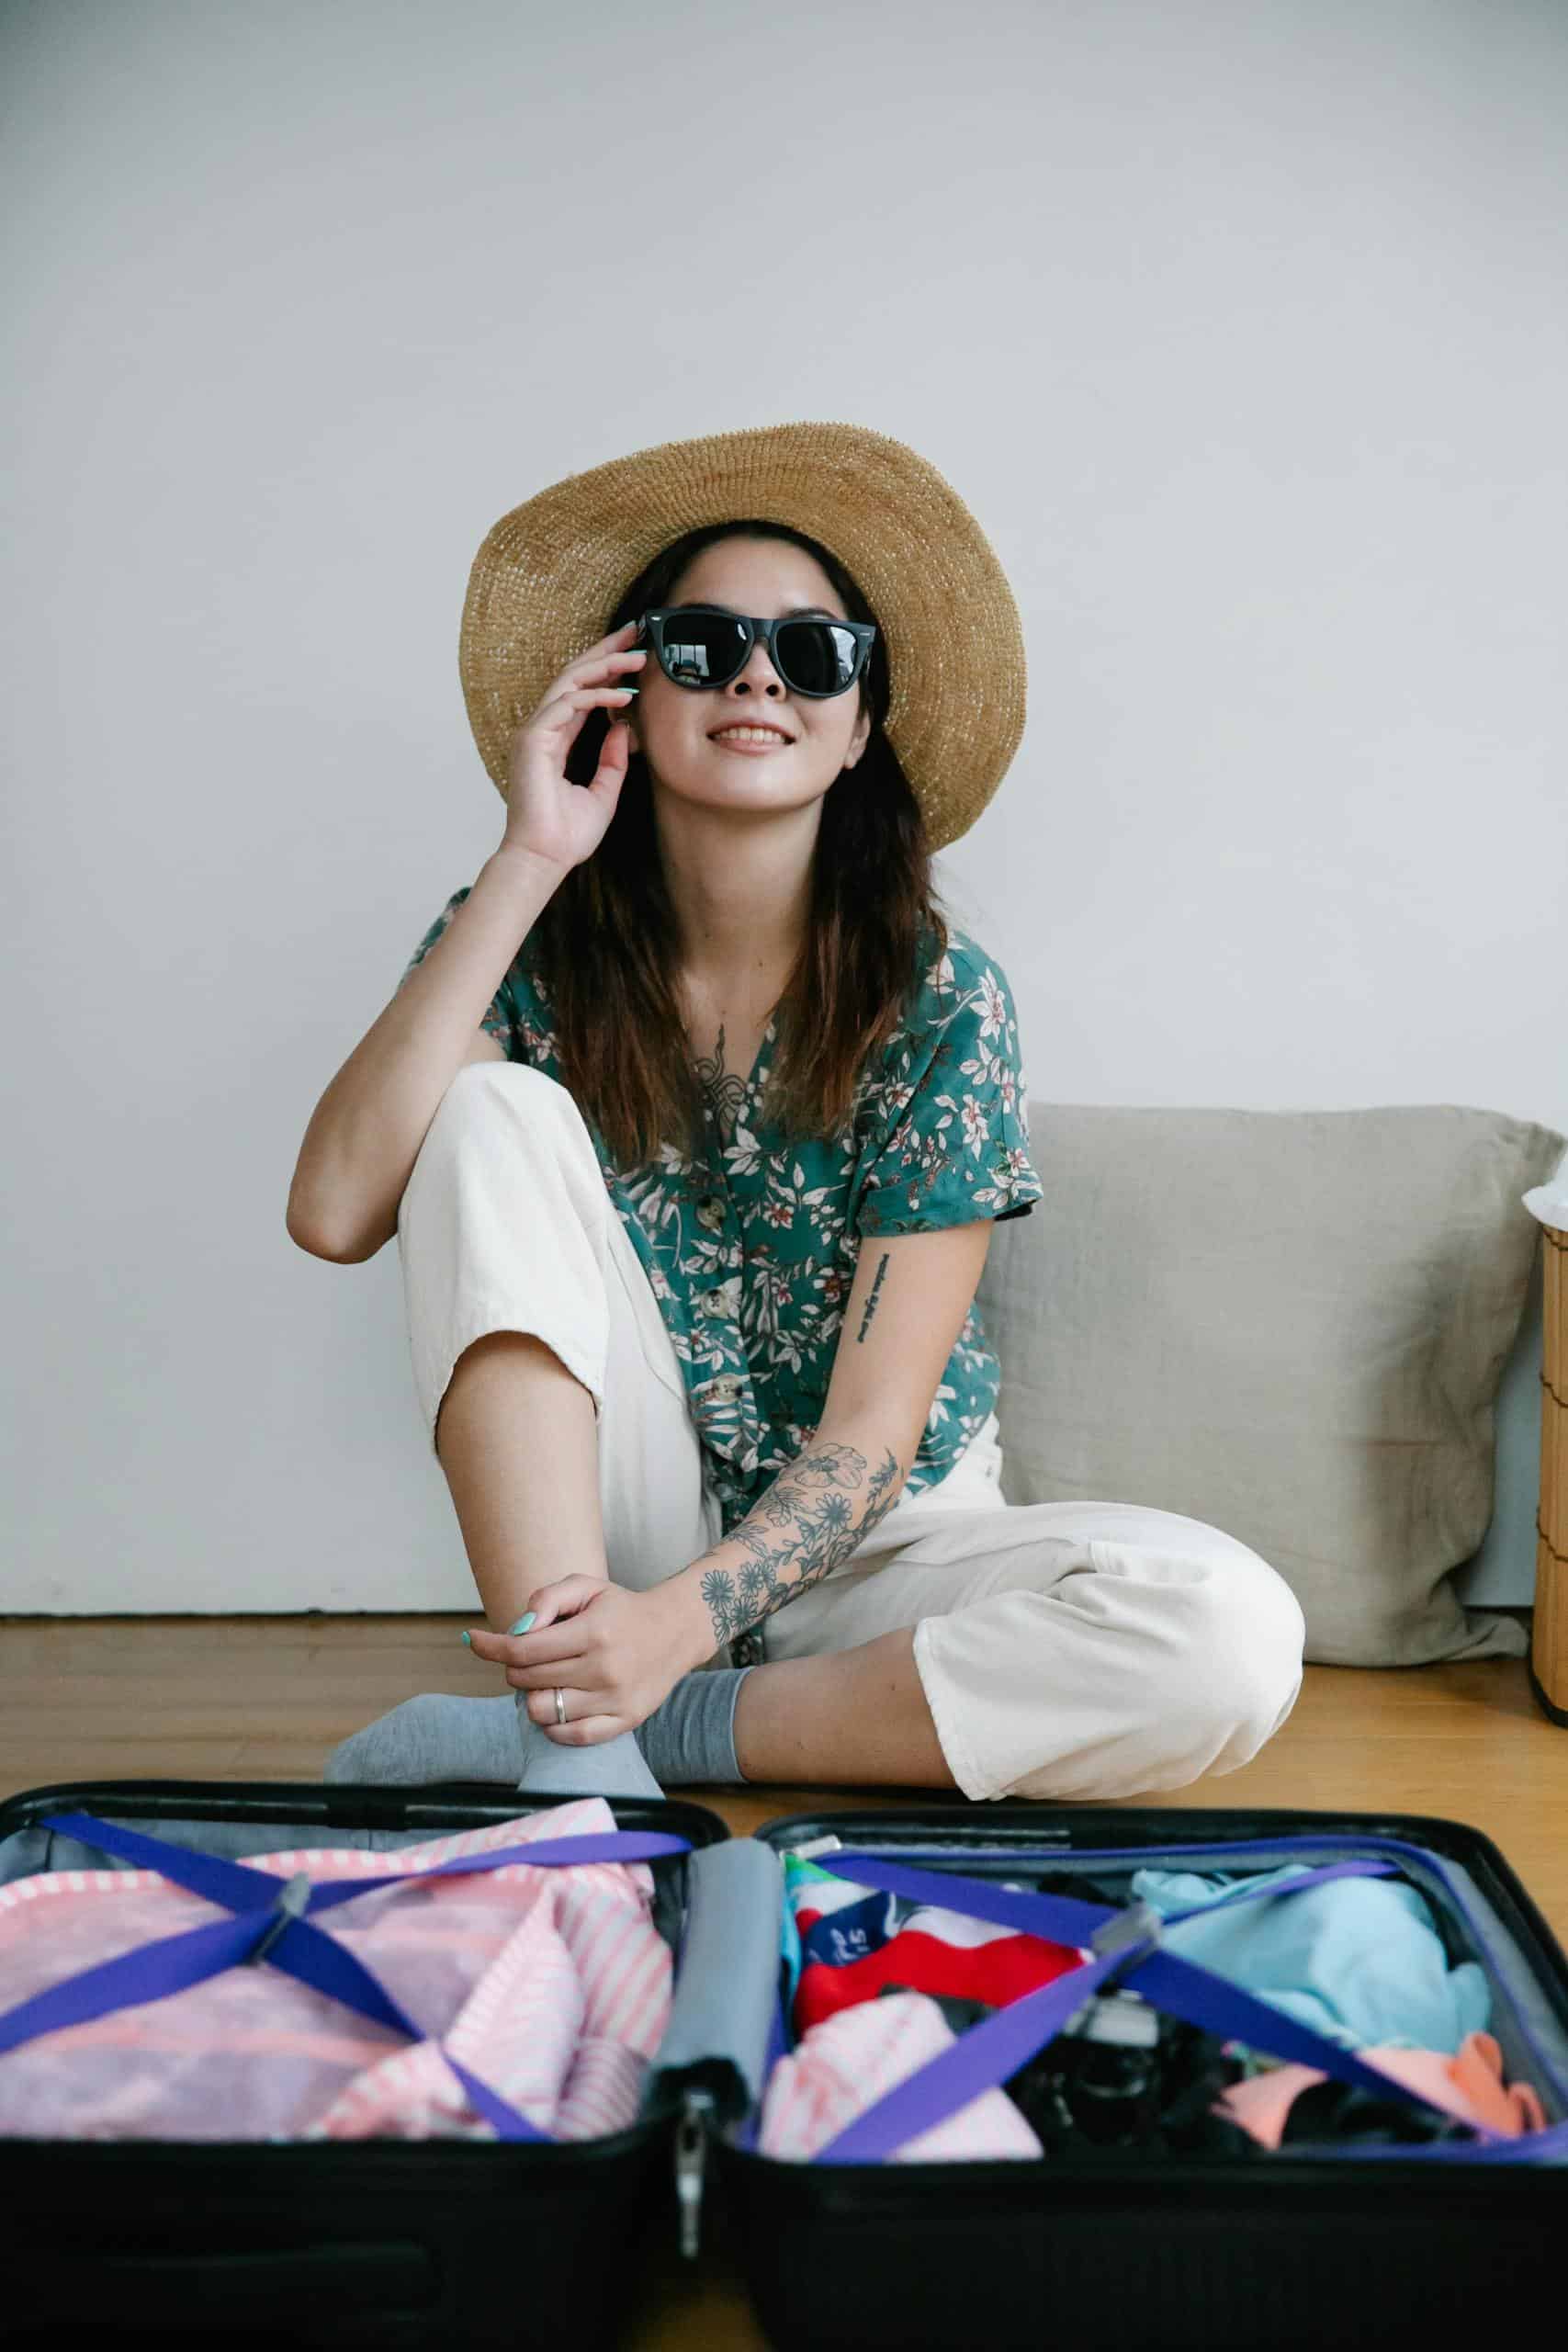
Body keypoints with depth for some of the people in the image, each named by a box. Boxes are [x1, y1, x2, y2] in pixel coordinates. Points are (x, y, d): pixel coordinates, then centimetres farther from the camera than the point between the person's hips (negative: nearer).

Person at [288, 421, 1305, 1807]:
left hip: (864, 1543, 0)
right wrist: (528, 862, -23)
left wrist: (685, 1618, -31)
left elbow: (876, 1420, -15)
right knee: (495, 1109, -22)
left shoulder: (939, 1000, -11)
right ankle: (578, 1746, -25)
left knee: (1235, 1635, -27)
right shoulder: (532, 947, -5)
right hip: (601, 1526, 1)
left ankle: (596, 1725, -20)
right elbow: (337, 1211, -23)